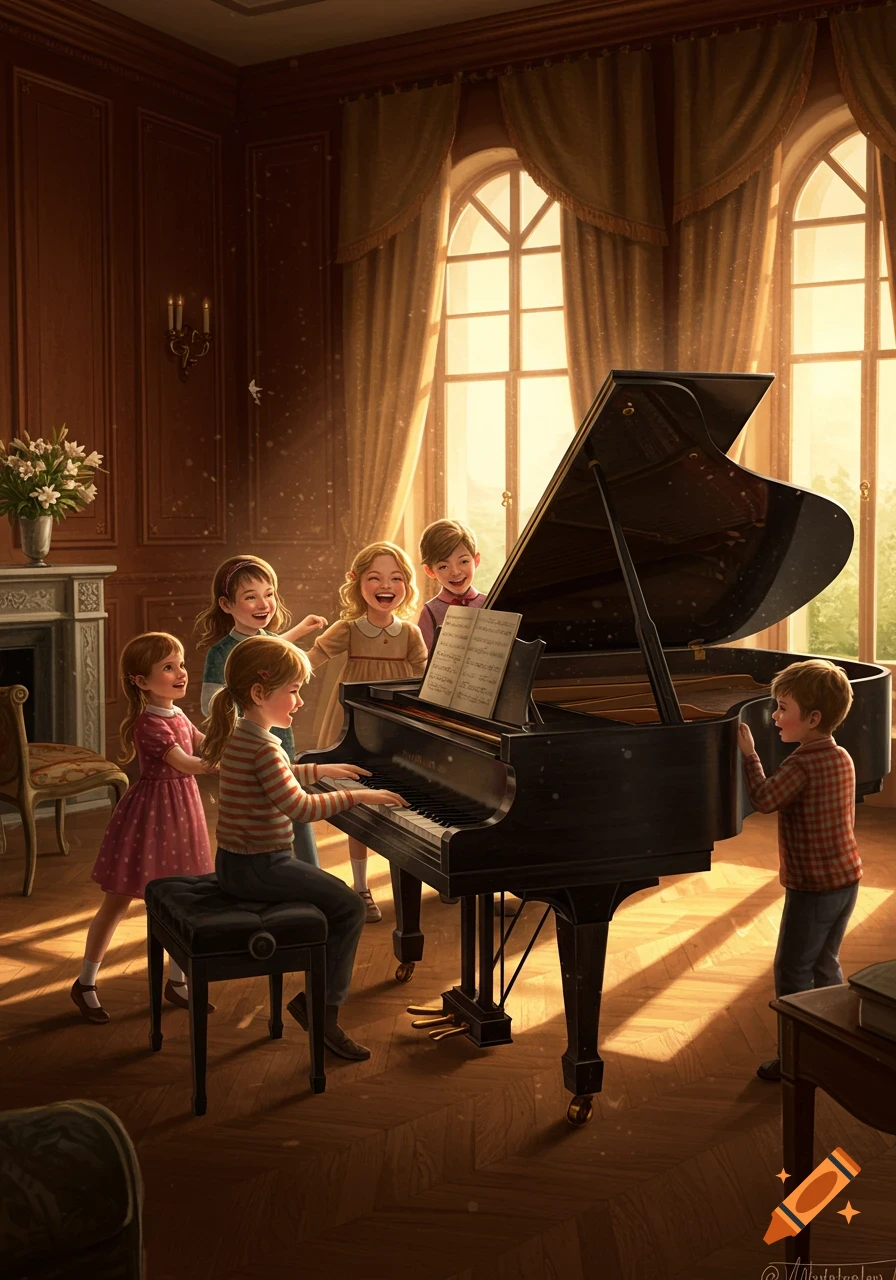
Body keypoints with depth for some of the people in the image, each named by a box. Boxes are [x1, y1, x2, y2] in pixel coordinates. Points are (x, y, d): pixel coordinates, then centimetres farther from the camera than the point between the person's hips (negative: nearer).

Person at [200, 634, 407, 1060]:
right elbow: (300, 807, -25)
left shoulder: (241, 736, 11)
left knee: (334, 896, 20)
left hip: (236, 862, 10)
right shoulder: (262, 747, -22)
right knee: (350, 907, -7)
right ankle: (324, 1011, -2)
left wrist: (319, 770, 31)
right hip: (258, 869, -10)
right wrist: (357, 796, -19)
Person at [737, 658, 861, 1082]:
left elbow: (764, 800, -24)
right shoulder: (842, 758, 6)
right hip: (846, 877, 9)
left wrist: (749, 753, -16)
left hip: (812, 885, -9)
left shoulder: (801, 765, -22)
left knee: (792, 972, 3)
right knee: (825, 967, 20)